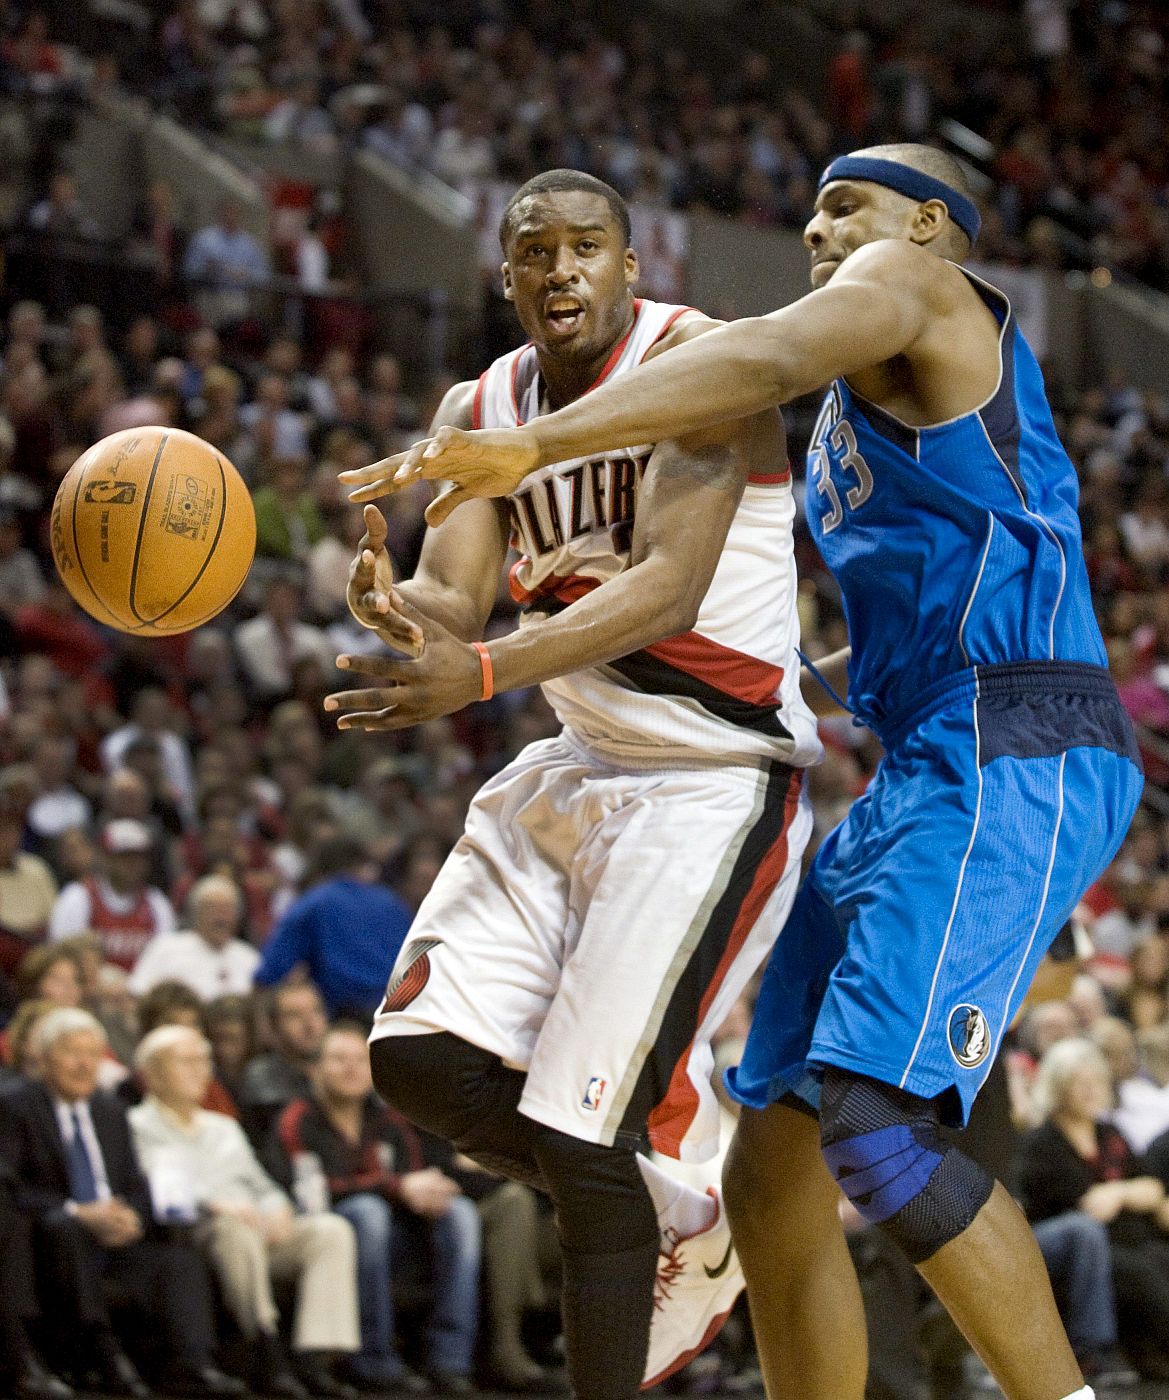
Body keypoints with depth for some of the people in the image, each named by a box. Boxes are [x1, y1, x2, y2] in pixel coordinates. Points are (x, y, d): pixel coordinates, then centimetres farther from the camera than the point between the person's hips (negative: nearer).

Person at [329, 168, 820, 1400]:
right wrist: (396, 612, -29)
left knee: (582, 1131, -14)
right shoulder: (483, 410, 7)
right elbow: (454, 602, -3)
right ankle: (675, 1224, 21)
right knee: (423, 1063, 1)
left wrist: (482, 674, -40)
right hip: (580, 768, 8)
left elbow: (670, 591, -27)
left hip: (713, 789, -8)